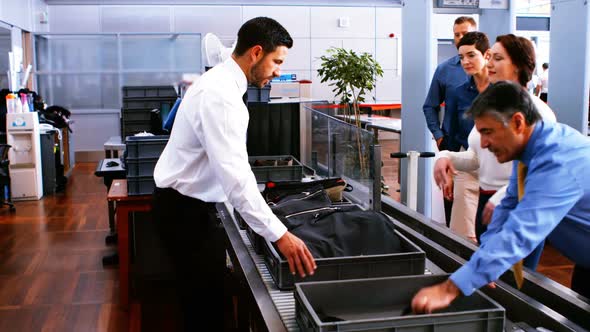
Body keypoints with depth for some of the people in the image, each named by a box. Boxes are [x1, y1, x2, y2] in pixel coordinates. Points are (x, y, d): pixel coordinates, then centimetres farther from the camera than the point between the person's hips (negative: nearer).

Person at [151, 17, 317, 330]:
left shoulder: (221, 82, 8)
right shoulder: (219, 94, -25)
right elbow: (234, 174, -33)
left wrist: (259, 210, 16)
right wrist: (279, 234, -33)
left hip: (188, 203, 10)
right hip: (184, 209, -10)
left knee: (202, 294, 19)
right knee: (205, 298, 0)